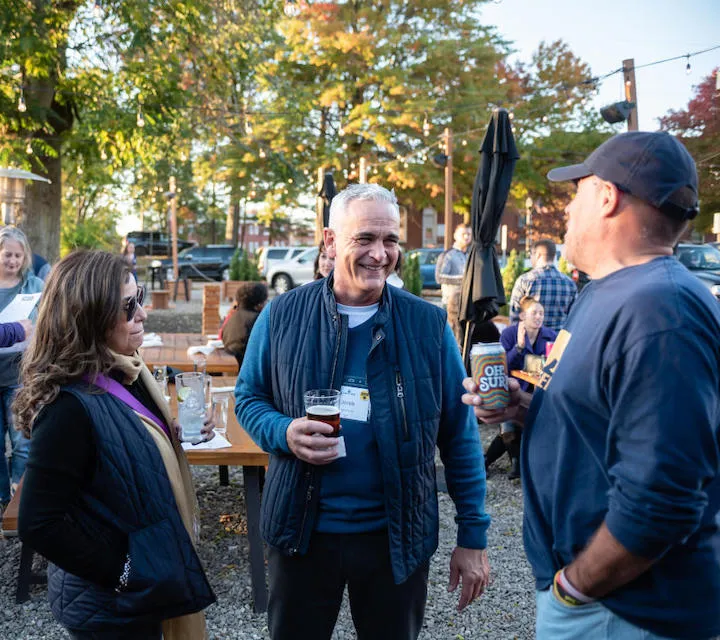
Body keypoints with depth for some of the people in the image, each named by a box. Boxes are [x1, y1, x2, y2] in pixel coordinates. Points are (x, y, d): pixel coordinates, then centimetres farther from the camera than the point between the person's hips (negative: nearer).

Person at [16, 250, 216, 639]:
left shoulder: (122, 373, -1)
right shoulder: (70, 406, -27)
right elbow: (39, 526, -26)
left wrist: (180, 436, -1)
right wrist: (120, 574, -21)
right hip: (110, 605, -8)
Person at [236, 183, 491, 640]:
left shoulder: (429, 324, -5)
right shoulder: (283, 316, -4)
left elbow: (459, 435, -1)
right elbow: (249, 398, 6)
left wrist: (473, 535, -1)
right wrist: (284, 432, -17)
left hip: (397, 534, 0)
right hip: (302, 530, 1)